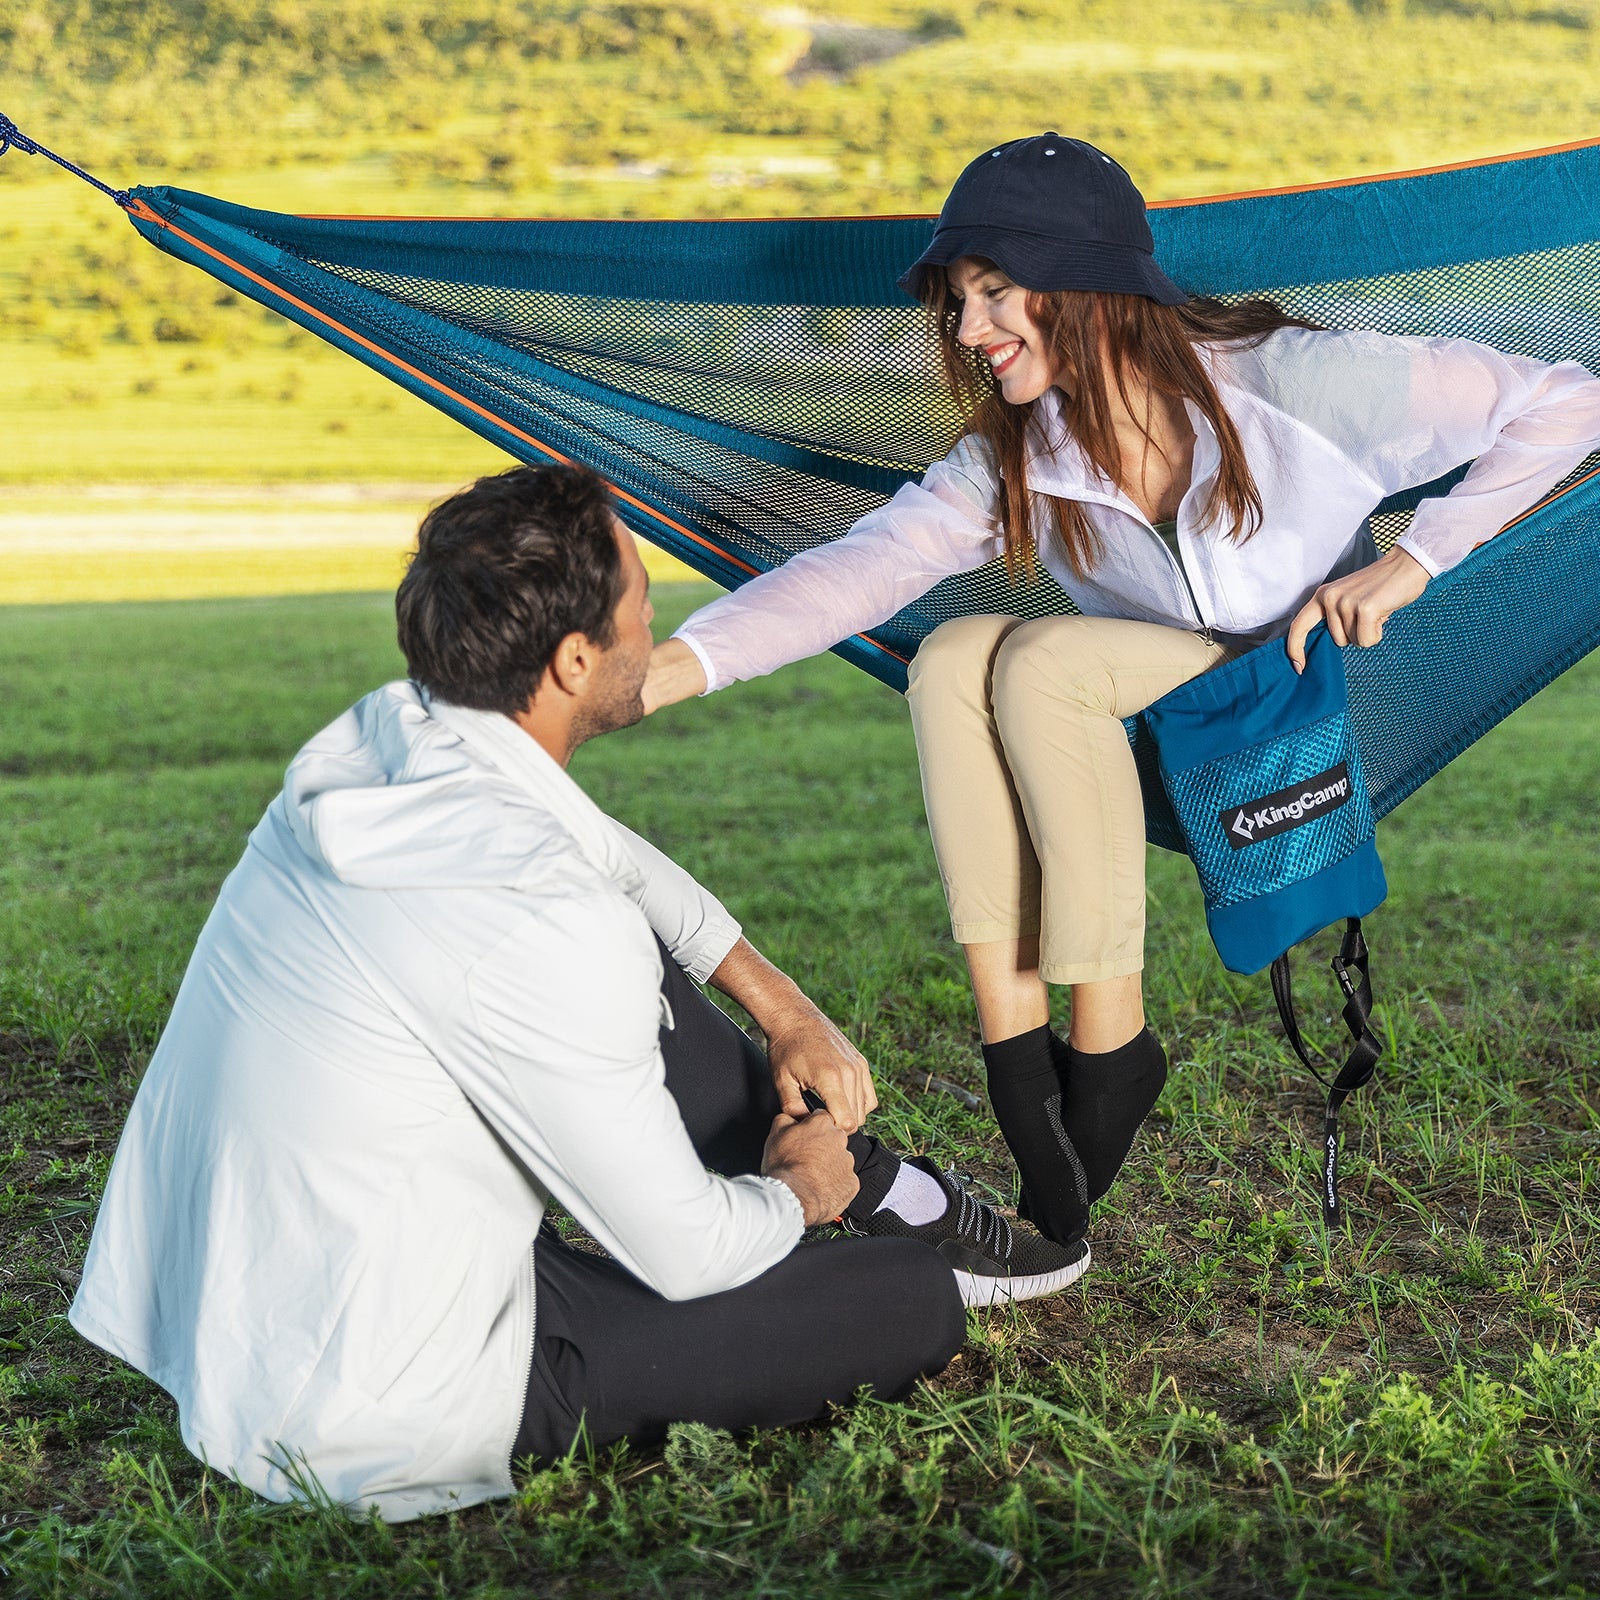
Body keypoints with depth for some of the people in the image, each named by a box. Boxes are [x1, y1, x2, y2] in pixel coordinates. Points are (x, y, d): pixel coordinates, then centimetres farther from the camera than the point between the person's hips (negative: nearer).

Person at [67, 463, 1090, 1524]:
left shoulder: (378, 743, -2)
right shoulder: (539, 925, -29)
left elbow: (620, 860, 18)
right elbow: (689, 1252, -19)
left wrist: (784, 1008, 16)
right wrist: (797, 1189, 3)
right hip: (370, 1427, -9)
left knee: (639, 974, 17)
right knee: (915, 1307, -7)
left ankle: (890, 1196, 26)